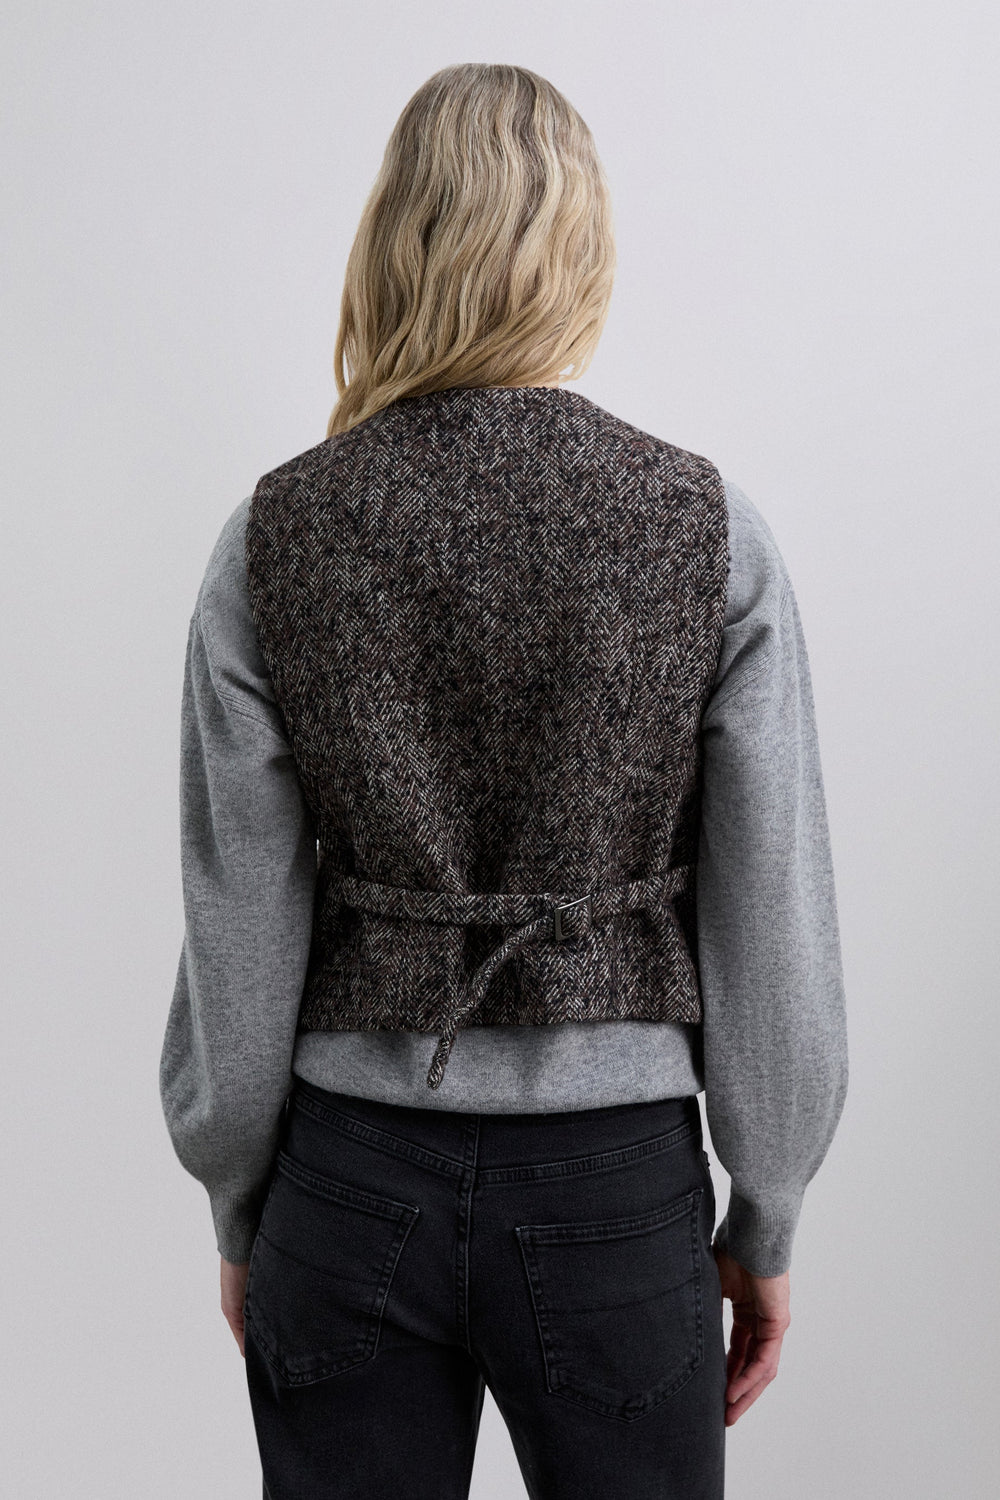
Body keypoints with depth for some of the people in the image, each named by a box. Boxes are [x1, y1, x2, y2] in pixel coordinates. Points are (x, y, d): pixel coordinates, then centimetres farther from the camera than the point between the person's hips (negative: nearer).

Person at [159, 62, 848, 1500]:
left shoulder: (275, 536, -7)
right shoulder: (711, 528, -9)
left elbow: (238, 929, -3)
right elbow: (776, 923, -6)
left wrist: (238, 1213, 10)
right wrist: (765, 1221, 6)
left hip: (352, 1181, 1)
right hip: (617, 1189, 0)